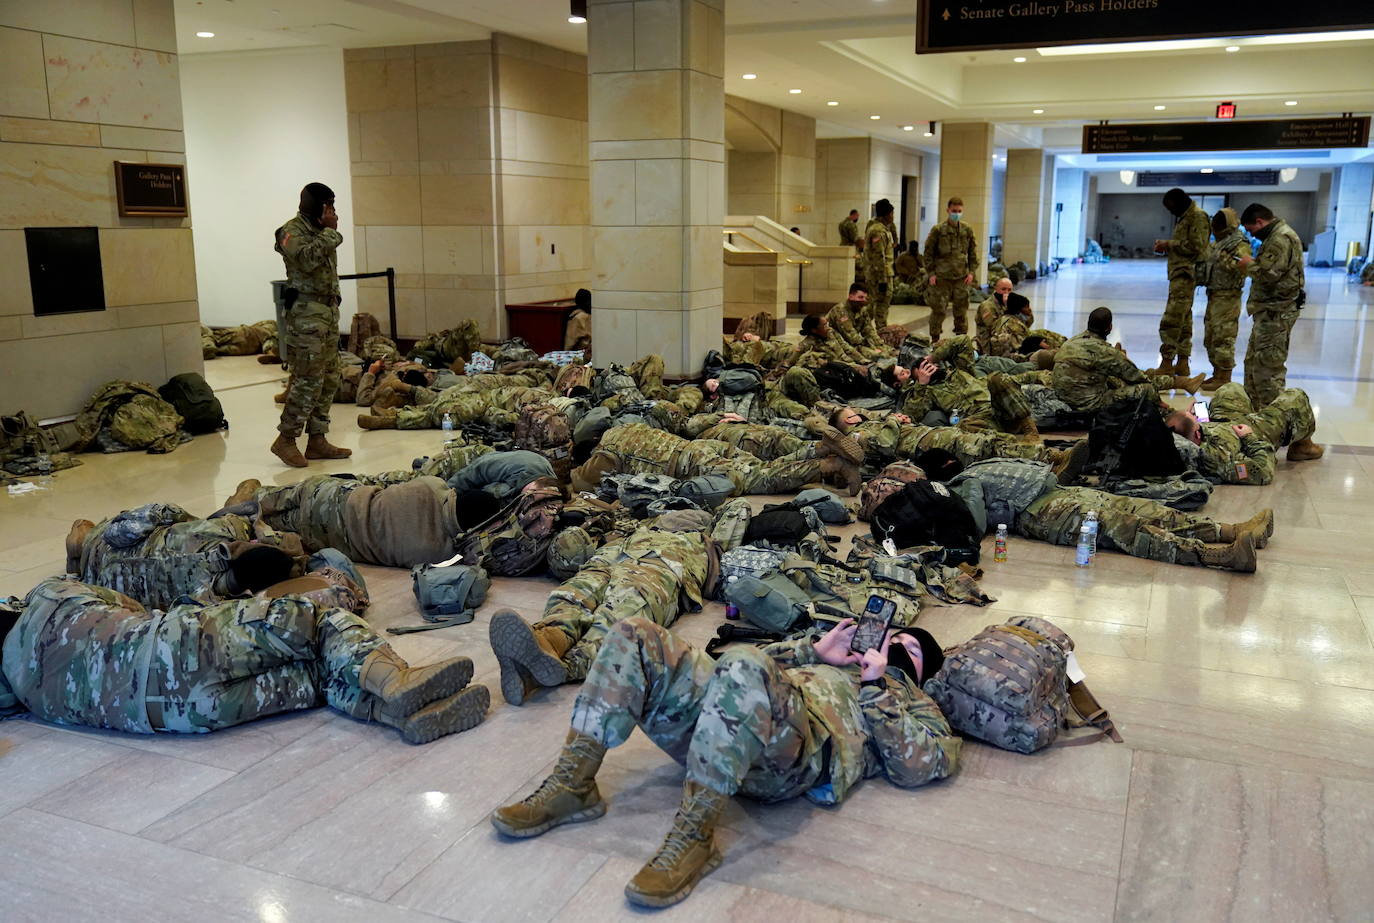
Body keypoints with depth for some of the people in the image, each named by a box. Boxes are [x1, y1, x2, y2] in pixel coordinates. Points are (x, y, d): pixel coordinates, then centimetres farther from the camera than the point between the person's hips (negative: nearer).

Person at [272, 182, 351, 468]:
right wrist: (330, 232, -19)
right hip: (306, 314, -9)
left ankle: (317, 440, 15)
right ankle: (285, 440, 0)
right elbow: (306, 258, -27)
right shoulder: (292, 231, -8)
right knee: (308, 380, -10)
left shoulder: (320, 230, 18)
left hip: (329, 311, 9)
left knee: (329, 380, 9)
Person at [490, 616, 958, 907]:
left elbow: (924, 765, 5)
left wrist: (877, 687, 7)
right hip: (732, 720, 7)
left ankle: (693, 838, -33)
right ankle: (572, 785, -16)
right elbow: (762, 661, 35)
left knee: (744, 670, -40)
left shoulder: (914, 704, 27)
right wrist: (812, 650, 23)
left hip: (802, 755, -6)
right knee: (636, 636, -12)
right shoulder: (841, 664, 41)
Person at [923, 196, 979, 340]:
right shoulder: (938, 230, -3)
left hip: (961, 277, 3)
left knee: (961, 310, 8)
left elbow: (973, 252, 12)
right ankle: (935, 340, 9)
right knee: (939, 310, -1)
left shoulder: (967, 230, 7)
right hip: (941, 277, -3)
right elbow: (928, 253, 0)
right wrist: (931, 273, -5)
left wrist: (971, 272, 3)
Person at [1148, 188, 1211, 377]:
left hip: (1185, 274, -11)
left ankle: (1167, 364, -12)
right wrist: (1166, 245, 8)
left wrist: (1169, 244, -11)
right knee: (1184, 320, 13)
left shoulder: (1198, 217, -10)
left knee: (1171, 320, -13)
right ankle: (1182, 363, 19)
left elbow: (1195, 247, -17)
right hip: (1179, 273, 11)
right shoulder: (1184, 217, 20)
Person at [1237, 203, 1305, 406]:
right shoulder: (1275, 236, 18)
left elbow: (1268, 275, -23)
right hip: (1269, 311, 11)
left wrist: (1249, 265, -7)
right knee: (1253, 360, 18)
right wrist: (1251, 265, 8)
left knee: (1268, 365, -9)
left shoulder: (1281, 239, -17)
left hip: (1276, 313, -11)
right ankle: (1253, 407, 27)